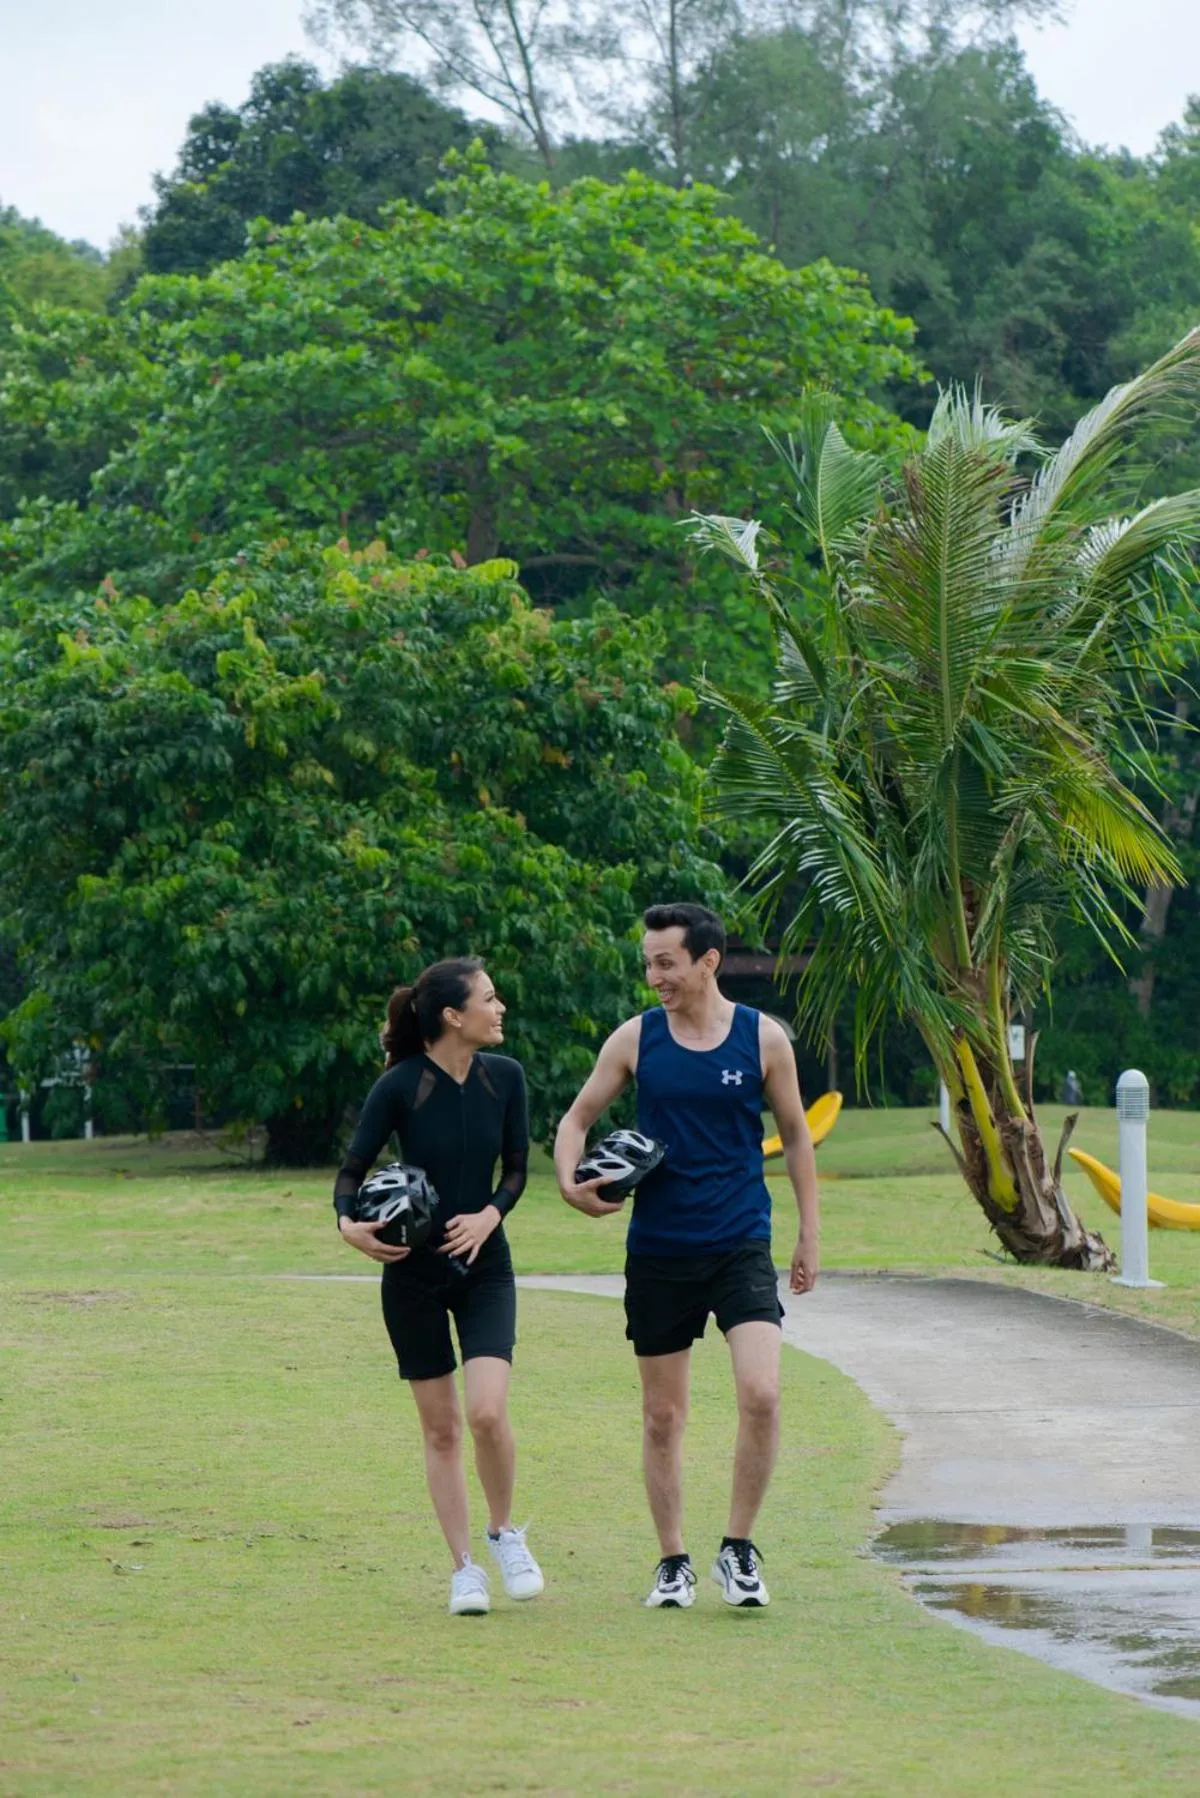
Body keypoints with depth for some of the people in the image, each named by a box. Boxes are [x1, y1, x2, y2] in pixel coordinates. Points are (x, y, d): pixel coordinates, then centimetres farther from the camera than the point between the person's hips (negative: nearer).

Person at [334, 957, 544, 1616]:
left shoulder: (504, 1078, -4)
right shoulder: (399, 1086, -14)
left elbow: (517, 1167, 4)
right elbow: (353, 1167, -7)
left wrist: (490, 1215, -14)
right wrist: (349, 1223, -26)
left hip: (484, 1265, 2)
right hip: (413, 1271, -2)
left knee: (486, 1410, -16)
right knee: (441, 1427, 3)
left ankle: (504, 1533, 8)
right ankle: (464, 1568, 13)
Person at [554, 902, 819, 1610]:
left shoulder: (763, 1039, -1)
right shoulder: (636, 1039, 1)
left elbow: (796, 1136, 10)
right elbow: (579, 1117, 11)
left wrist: (810, 1235, 9)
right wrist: (571, 1181, -9)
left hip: (741, 1245, -2)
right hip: (658, 1252, 2)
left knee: (761, 1393, -18)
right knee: (663, 1416, 7)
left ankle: (739, 1548, -2)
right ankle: (674, 1561, 21)